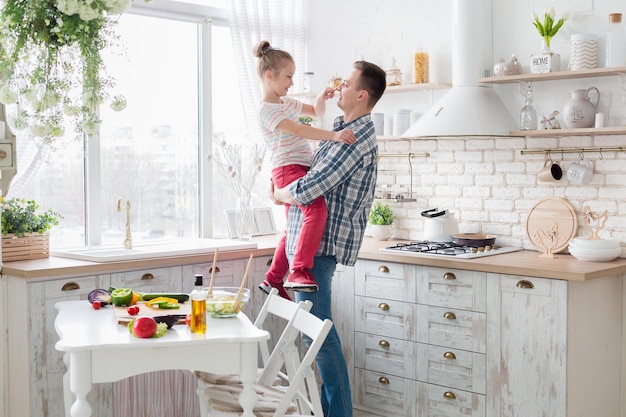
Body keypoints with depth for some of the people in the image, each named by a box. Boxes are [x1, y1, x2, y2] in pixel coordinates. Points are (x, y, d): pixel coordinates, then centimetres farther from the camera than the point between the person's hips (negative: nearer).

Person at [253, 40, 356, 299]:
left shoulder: (286, 102, 21)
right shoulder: (267, 110, -10)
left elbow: (316, 112, 33)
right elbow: (299, 130, -24)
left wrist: (322, 98, 10)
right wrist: (334, 135, -35)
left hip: (298, 170, 10)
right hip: (288, 169, -10)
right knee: (317, 209, -32)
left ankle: (274, 279, 28)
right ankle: (299, 272, -35)